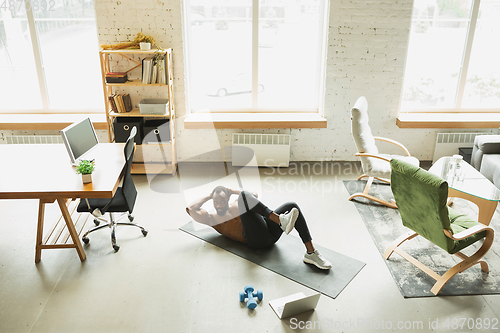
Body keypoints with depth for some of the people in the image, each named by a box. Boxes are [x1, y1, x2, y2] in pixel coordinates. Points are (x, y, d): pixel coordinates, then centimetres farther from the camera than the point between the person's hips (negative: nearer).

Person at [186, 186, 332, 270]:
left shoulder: (236, 205, 32)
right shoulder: (213, 219, 15)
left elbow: (254, 195, 41)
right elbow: (190, 209, 4)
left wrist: (233, 191, 33)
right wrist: (208, 196, 18)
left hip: (269, 231, 7)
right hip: (256, 238, -6)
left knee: (292, 205, -18)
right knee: (244, 195, -23)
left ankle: (311, 252, -21)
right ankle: (281, 220, -41)